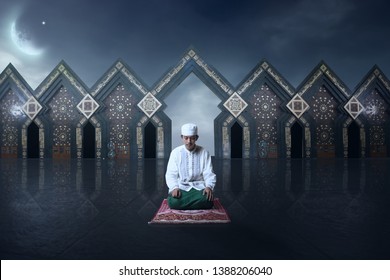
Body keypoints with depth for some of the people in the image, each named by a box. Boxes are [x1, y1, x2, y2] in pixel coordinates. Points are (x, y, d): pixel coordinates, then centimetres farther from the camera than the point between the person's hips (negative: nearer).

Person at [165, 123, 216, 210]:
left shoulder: (204, 152, 3)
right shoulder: (175, 152, 3)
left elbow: (209, 174, -1)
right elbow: (171, 174, -2)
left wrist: (209, 186, -22)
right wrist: (174, 187, -22)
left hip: (199, 187, 0)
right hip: (181, 187, 0)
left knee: (207, 200, -33)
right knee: (173, 201, -33)